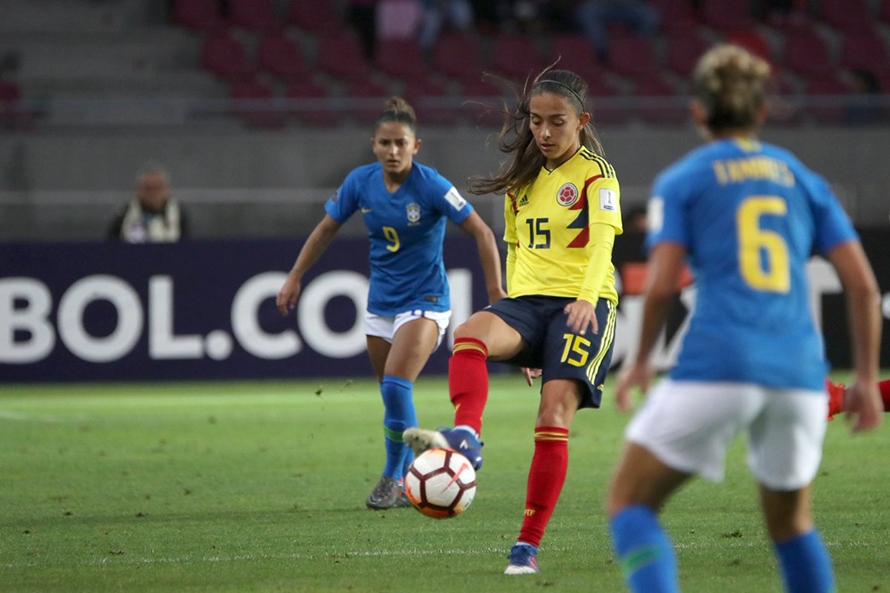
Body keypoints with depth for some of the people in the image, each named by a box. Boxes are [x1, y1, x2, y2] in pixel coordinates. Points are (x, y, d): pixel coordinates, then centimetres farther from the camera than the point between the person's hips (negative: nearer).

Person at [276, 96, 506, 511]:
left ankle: (394, 477, -4)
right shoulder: (360, 182, -4)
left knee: (395, 387, -21)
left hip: (424, 302, -5)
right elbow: (326, 228, 10)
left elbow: (482, 232, -14)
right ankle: (409, 484, 24)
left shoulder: (431, 185, -18)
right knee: (393, 398, 9)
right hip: (380, 302, 5)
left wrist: (496, 291, -16)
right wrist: (294, 278, 8)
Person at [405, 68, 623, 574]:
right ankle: (466, 437, -53)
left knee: (556, 413, -18)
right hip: (528, 301, 5)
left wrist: (587, 298, -37)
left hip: (585, 304, -5)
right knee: (470, 335, -30)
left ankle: (529, 543, -11)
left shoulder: (596, 173, -1)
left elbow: (602, 239, -18)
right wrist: (519, 331, 24)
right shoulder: (523, 179, 18)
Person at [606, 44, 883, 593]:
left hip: (716, 365, -4)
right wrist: (867, 378, 16)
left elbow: (662, 284, -5)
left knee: (629, 501, 6)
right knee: (791, 521, 25)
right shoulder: (804, 181, 17)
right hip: (799, 371, 4)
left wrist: (640, 361, 11)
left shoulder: (680, 181, 8)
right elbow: (863, 284, 9)